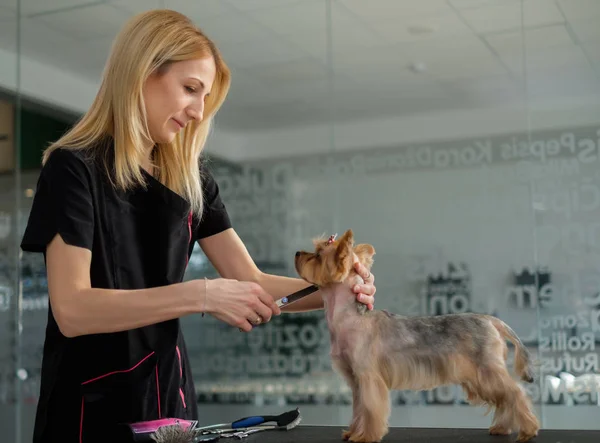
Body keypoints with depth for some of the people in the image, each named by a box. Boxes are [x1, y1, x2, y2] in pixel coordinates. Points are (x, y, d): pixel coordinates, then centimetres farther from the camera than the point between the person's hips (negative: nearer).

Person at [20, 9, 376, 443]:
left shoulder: (189, 175, 6)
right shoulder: (74, 167, -12)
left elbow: (249, 281, 4)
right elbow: (71, 309, -23)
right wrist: (200, 295, -30)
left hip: (169, 395, 6)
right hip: (93, 402, -6)